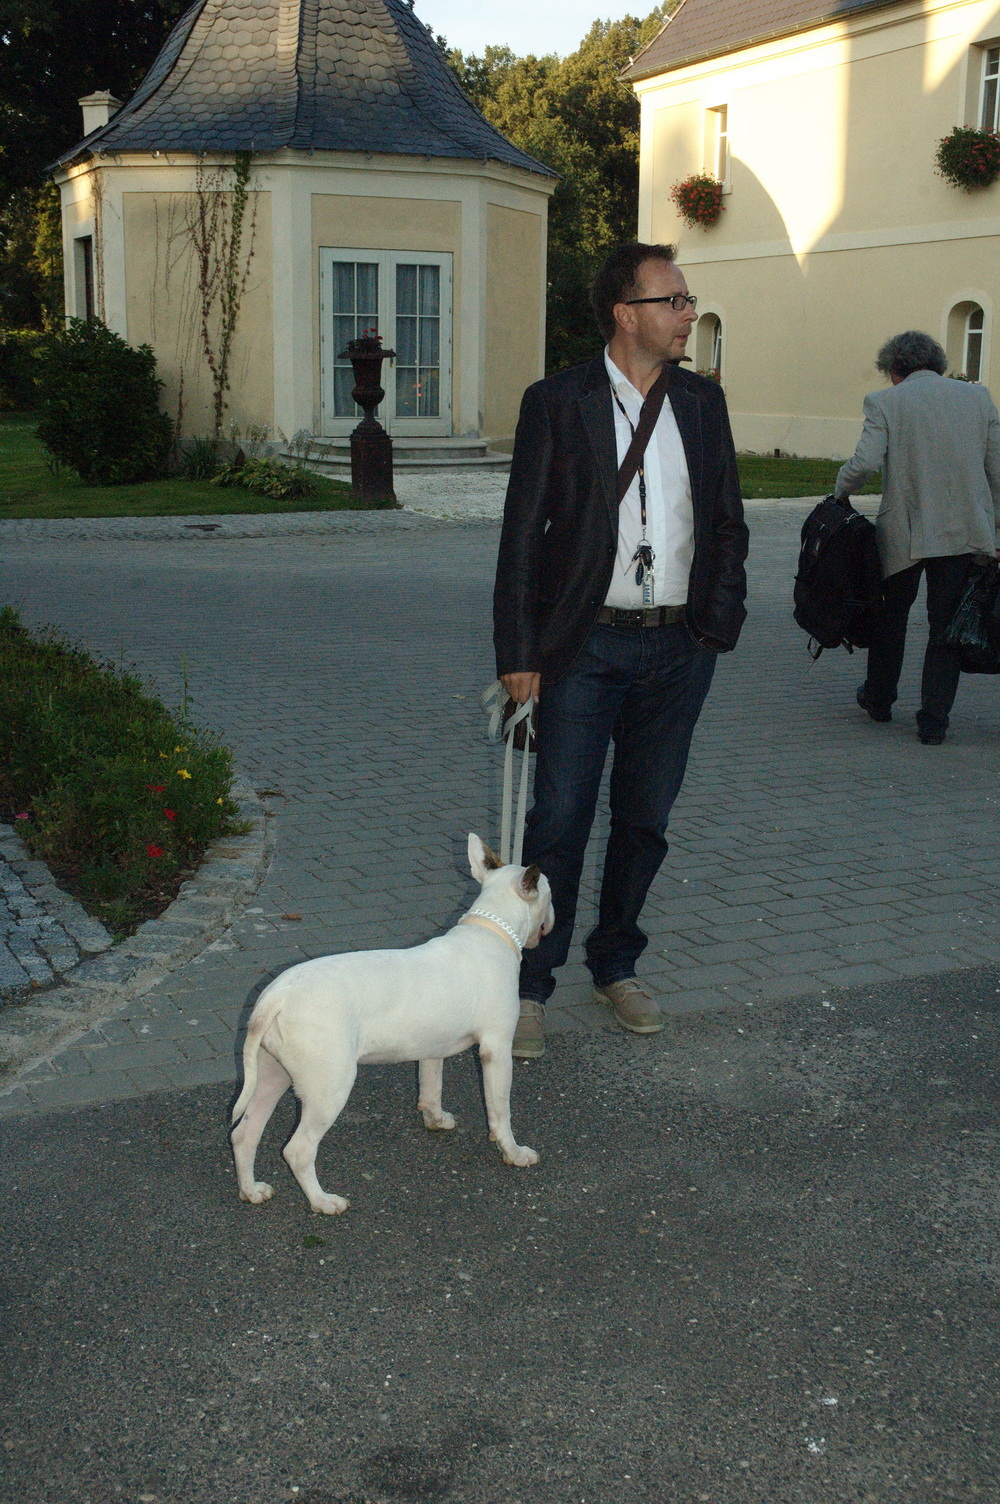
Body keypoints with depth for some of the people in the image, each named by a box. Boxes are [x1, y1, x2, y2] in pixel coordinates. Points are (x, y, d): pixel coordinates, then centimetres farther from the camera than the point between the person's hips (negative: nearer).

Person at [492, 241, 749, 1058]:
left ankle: (617, 966, 31)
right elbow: (523, 534, -5)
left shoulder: (703, 402, 8)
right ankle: (531, 984, 14)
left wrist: (718, 624, 1)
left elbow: (728, 522, 13)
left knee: (645, 821, 13)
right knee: (559, 820, -1)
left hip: (678, 648, 4)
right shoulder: (557, 402, -4)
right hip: (587, 645, -4)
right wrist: (519, 653, -10)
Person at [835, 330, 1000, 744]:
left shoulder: (884, 402, -3)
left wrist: (840, 491, 4)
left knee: (891, 617, 19)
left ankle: (878, 699, 34)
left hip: (905, 531, -1)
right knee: (946, 626, 9)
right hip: (966, 533, 2)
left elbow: (865, 462, -15)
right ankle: (933, 721, 8)